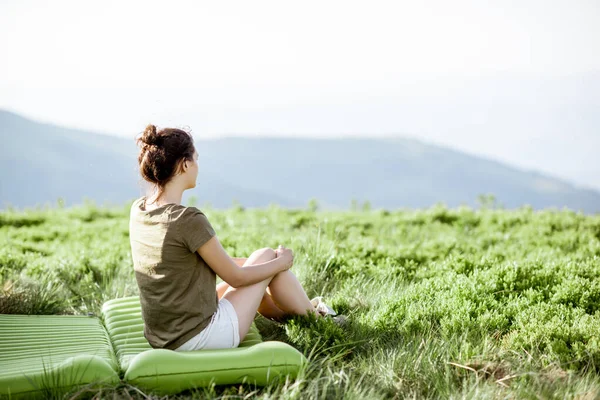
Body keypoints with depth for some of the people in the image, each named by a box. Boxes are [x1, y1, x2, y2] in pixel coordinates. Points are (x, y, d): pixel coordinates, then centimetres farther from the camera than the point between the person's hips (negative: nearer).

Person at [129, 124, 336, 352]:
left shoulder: (138, 211, 0)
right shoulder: (189, 220, -24)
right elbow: (235, 277, -12)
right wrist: (281, 263, 5)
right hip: (201, 337, -8)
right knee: (267, 256, 11)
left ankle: (286, 312, 52)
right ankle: (313, 315, 33)